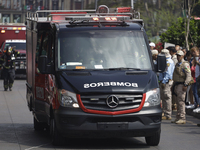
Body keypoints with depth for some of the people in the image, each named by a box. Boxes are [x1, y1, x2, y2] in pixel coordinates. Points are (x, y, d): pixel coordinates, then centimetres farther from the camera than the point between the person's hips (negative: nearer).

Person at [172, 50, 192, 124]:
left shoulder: (185, 64, -8)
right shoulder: (177, 64, 19)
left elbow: (189, 76, -15)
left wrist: (185, 85, -22)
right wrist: (174, 85, 21)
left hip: (182, 85, -9)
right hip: (177, 85, 9)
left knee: (181, 101, -12)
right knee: (178, 102, 10)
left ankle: (182, 118, -13)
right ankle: (178, 118, 14)